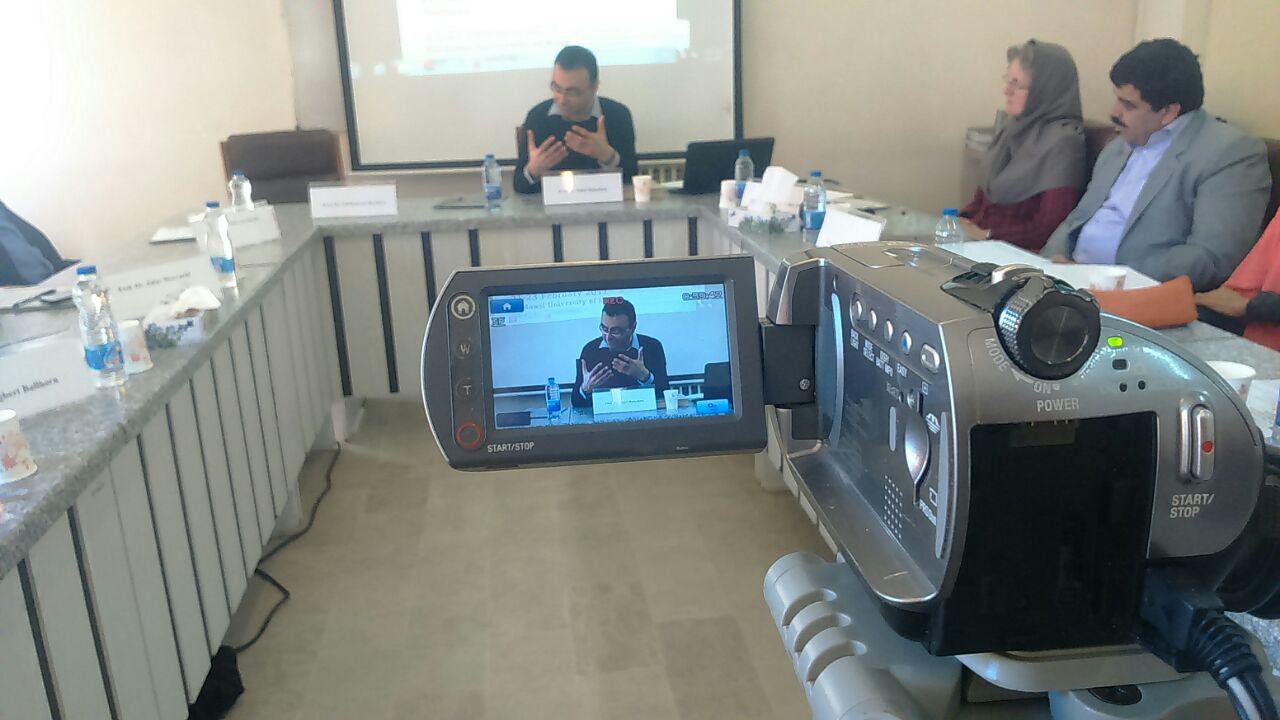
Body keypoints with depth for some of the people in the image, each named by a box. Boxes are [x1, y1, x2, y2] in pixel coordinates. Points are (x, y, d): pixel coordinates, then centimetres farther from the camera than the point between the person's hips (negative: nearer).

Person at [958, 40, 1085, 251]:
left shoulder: (1063, 142, -13)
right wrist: (962, 219, 1)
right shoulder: (1011, 123, 10)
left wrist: (987, 234, -16)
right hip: (976, 230, 7)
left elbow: (1050, 227, -15)